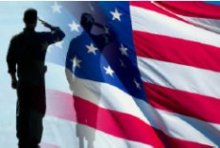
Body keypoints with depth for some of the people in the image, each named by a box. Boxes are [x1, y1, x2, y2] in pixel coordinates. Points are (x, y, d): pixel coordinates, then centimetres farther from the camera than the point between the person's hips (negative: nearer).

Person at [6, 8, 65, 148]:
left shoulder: (16, 39, 0)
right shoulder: (42, 37, -8)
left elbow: (10, 60, 4)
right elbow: (61, 34, 6)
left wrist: (13, 78, 15)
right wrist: (49, 26, 20)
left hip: (22, 81, 3)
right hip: (37, 81, -3)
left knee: (22, 112, 9)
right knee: (37, 112, 2)